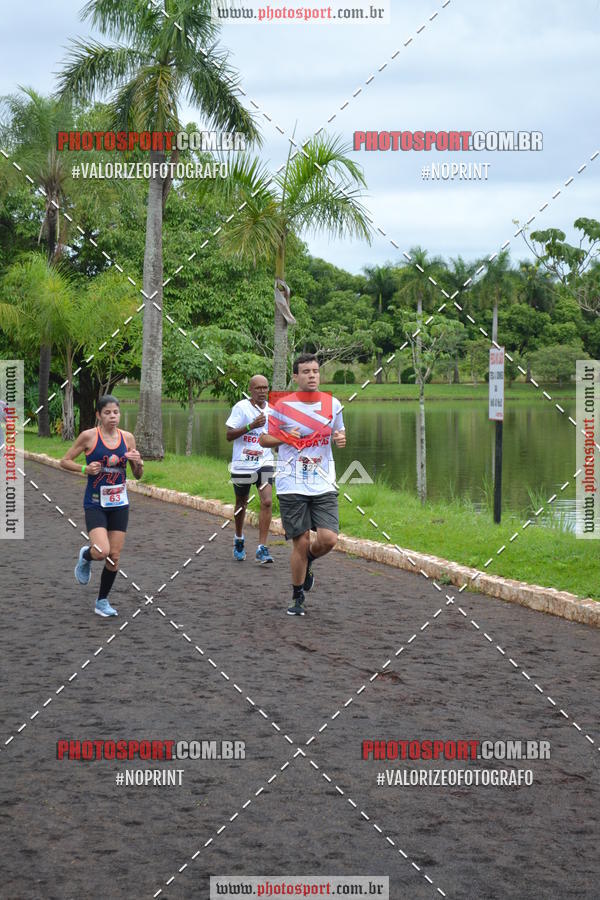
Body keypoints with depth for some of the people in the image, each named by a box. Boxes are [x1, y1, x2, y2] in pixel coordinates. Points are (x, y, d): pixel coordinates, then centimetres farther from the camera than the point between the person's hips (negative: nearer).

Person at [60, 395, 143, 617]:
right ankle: (85, 556, 15)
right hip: (95, 504, -4)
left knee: (114, 557, 5)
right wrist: (85, 468, -17)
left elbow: (138, 475, 10)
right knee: (102, 551, -22)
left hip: (119, 504, 4)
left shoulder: (127, 438, 2)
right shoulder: (89, 436, -9)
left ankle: (102, 602, 23)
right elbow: (65, 461, 0)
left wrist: (138, 463, -12)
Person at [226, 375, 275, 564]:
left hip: (264, 463, 2)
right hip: (242, 463, -2)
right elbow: (229, 435, -14)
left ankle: (262, 549, -12)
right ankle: (239, 539, 42)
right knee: (241, 503, 16)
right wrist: (251, 426, -24)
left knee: (267, 502, -15)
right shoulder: (241, 408, -10)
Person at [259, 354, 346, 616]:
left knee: (328, 539, -11)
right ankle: (297, 598, 18)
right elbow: (264, 439, 5)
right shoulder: (282, 406, -4)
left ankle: (307, 562, 24)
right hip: (291, 486, -2)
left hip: (324, 485, 2)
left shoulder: (333, 404, 5)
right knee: (301, 543, -2)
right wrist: (285, 438, -14)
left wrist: (341, 438, -3)